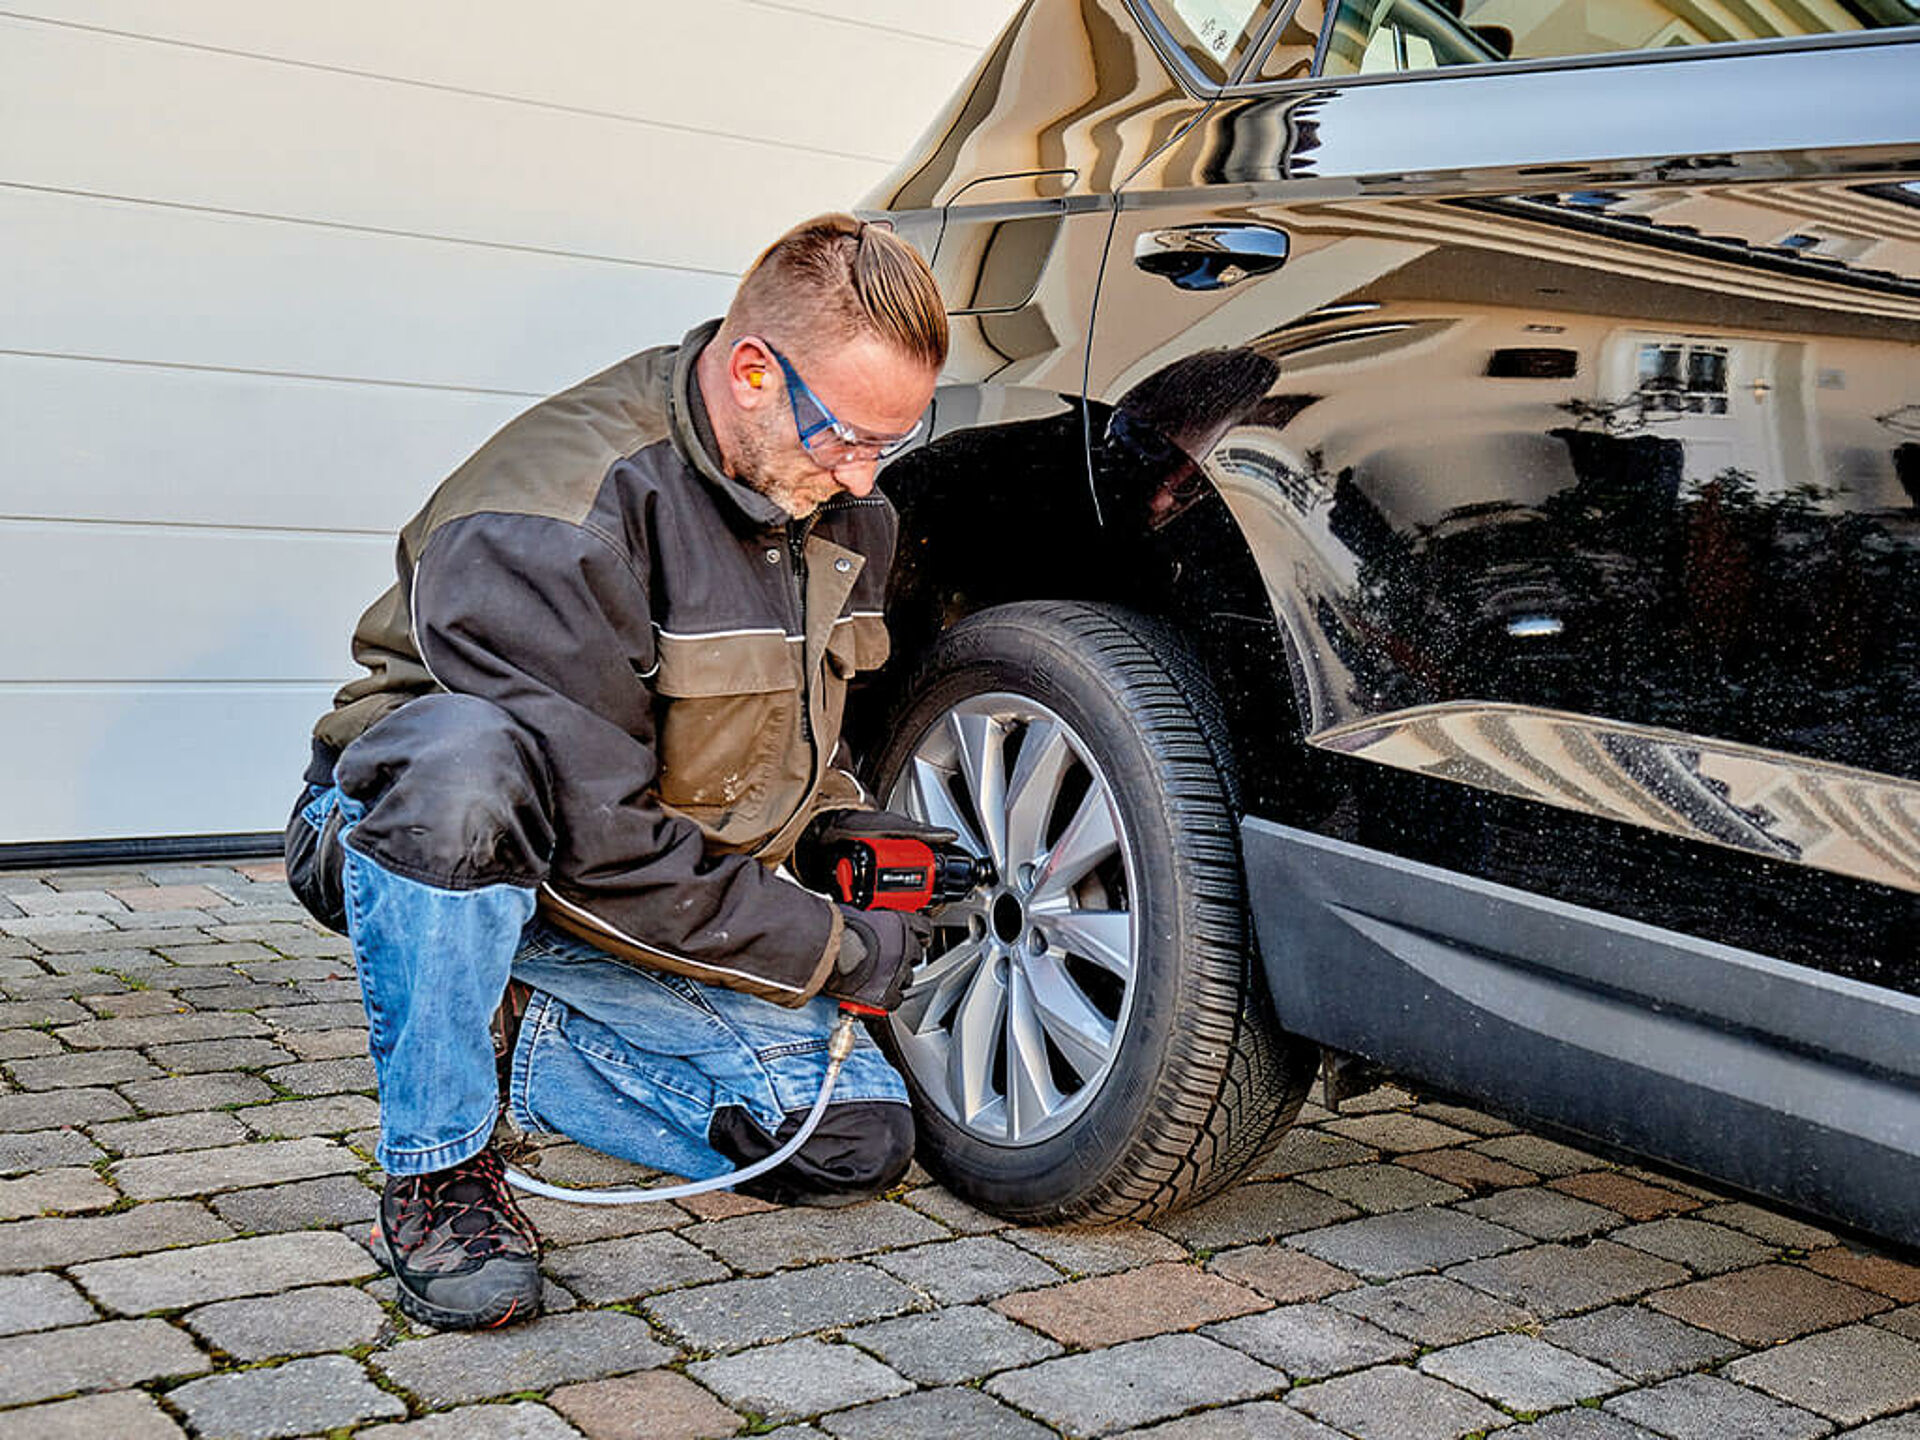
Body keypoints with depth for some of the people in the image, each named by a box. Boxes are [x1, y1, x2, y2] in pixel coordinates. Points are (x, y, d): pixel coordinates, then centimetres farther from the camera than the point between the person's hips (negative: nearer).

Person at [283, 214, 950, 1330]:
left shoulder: (844, 511, -2)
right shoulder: (545, 522, -28)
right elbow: (594, 841, -30)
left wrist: (839, 821, -5)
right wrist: (830, 951, -23)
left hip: (672, 888, 7)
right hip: (421, 844, -6)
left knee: (859, 1142, -8)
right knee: (462, 763, -44)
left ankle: (511, 1040, 9)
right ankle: (437, 1167, -22)